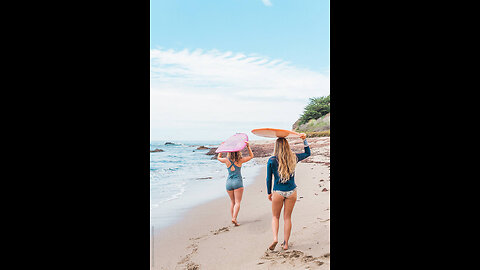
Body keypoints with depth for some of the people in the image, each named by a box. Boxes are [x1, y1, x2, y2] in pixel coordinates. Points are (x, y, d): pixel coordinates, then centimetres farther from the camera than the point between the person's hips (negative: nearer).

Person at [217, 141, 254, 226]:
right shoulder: (240, 160, -5)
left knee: (232, 201, 17)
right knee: (237, 202, -1)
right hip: (238, 182, -3)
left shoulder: (227, 160, -1)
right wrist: (248, 147, 5)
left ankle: (233, 217, 16)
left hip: (229, 182, 3)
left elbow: (218, 157, 20)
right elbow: (251, 156, 8)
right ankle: (234, 218, -14)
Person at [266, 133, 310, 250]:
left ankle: (275, 238, -1)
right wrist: (305, 140, 8)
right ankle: (285, 243, 20)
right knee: (287, 217, 14)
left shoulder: (272, 160, -11)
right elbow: (308, 153, 15)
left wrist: (269, 193, 7)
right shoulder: (293, 158, -4)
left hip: (278, 192, -2)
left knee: (275, 217, 16)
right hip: (292, 192, 2)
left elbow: (269, 178, -5)